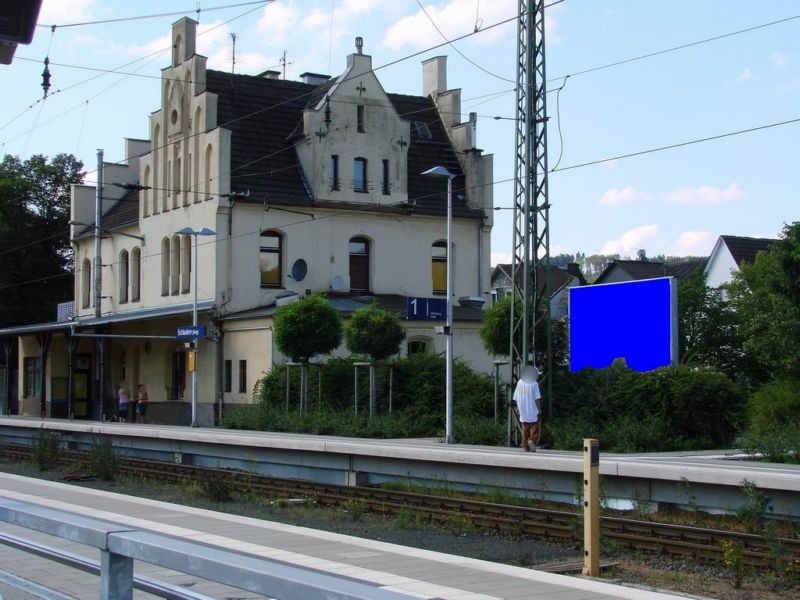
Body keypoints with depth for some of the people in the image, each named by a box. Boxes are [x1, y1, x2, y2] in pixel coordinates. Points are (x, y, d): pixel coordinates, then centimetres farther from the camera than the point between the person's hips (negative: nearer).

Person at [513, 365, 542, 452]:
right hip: (533, 411, -4)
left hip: (523, 411, 4)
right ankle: (532, 440, -19)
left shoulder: (520, 382, 3)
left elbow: (516, 398, 8)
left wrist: (518, 408, 18)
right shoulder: (534, 383, -9)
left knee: (525, 429, 11)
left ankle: (525, 446, 11)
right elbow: (537, 398, -13)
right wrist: (539, 409, -8)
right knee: (534, 428, 4)